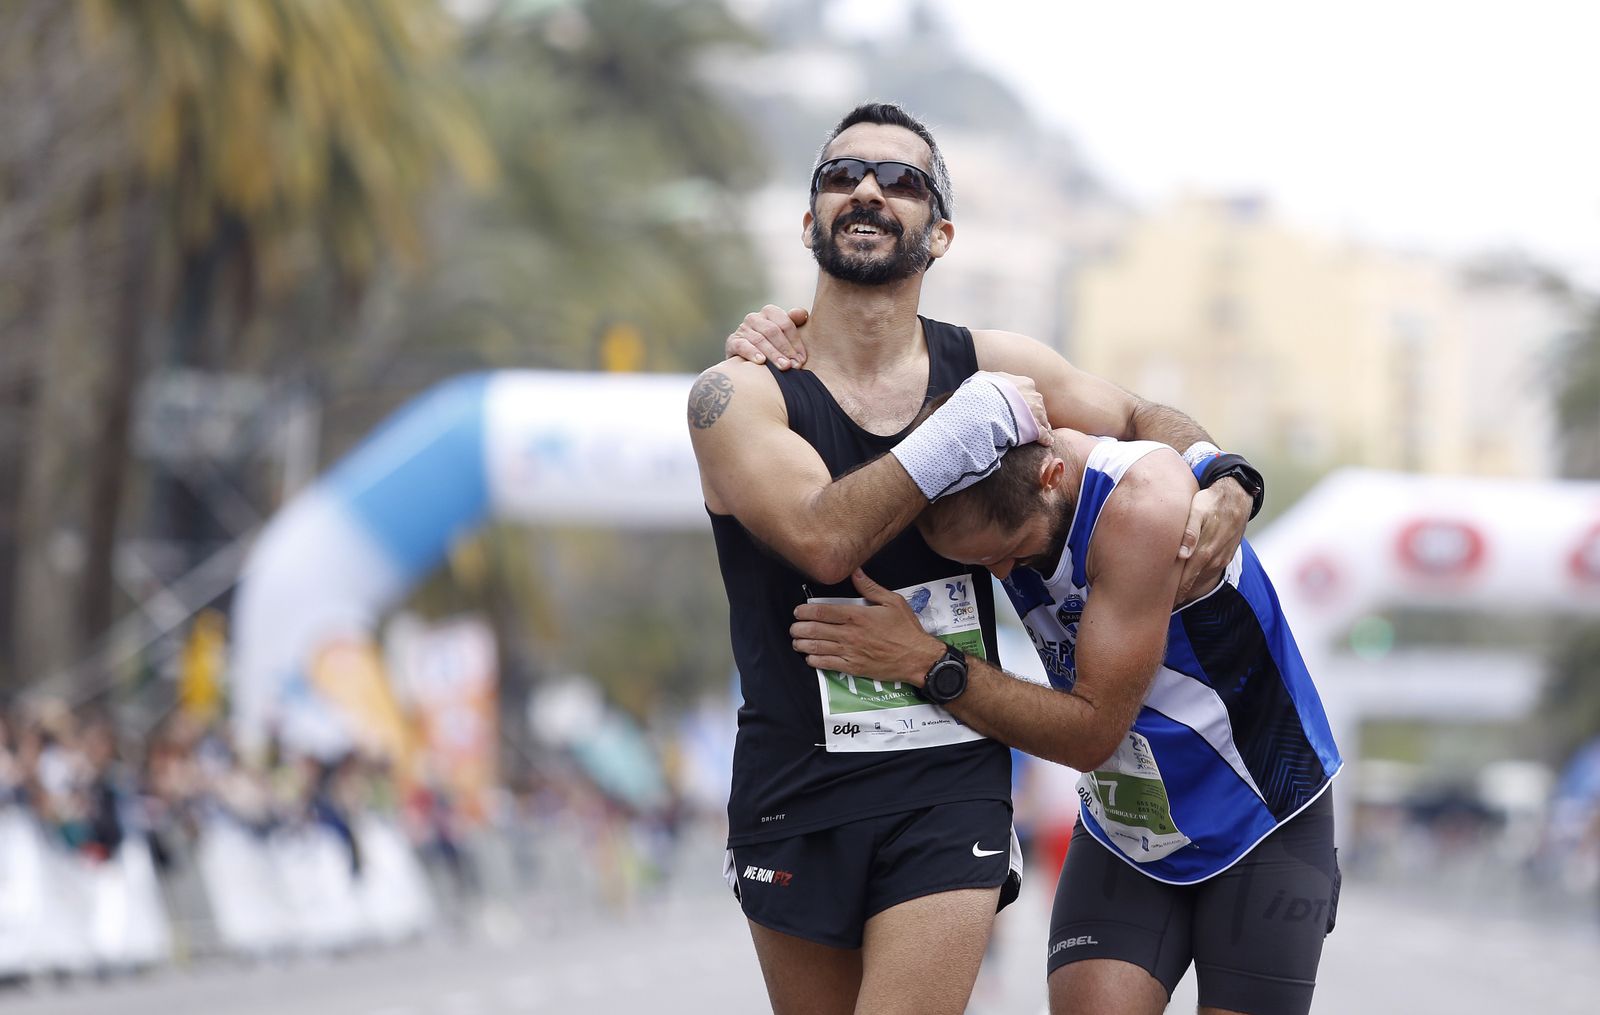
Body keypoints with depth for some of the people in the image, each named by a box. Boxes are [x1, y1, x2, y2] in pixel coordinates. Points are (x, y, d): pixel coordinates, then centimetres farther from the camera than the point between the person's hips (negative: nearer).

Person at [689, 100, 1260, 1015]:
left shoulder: (992, 366, 4)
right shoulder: (739, 393, -5)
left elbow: (1144, 421, 20)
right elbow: (822, 540, -21)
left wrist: (1222, 483, -2)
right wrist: (974, 425, -19)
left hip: (952, 779, 0)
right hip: (797, 792, 0)